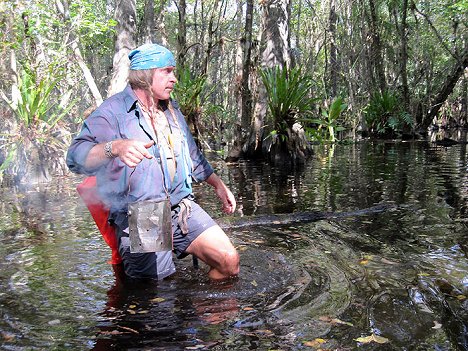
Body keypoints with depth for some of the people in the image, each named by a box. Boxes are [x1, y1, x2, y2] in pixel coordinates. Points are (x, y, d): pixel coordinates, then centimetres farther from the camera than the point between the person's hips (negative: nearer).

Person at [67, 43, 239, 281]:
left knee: (229, 261, -8)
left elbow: (193, 157, 33)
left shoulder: (172, 110, 19)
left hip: (182, 207, 6)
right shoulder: (113, 112, -7)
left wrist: (219, 186, 34)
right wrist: (115, 147, -40)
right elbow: (76, 156, -22)